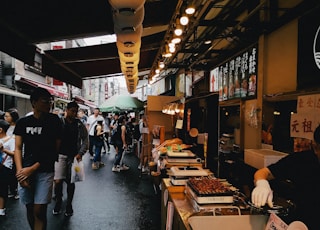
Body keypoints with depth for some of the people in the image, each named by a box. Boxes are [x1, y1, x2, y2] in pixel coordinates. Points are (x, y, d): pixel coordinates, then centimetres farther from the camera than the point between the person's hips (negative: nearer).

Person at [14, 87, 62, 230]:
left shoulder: (54, 121, -3)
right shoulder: (23, 122, 4)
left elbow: (55, 149, -5)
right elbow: (18, 148, 5)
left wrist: (33, 168, -10)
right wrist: (20, 171, -9)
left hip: (45, 171, -2)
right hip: (25, 171, 3)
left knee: (39, 211, -5)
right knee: (29, 208, 12)